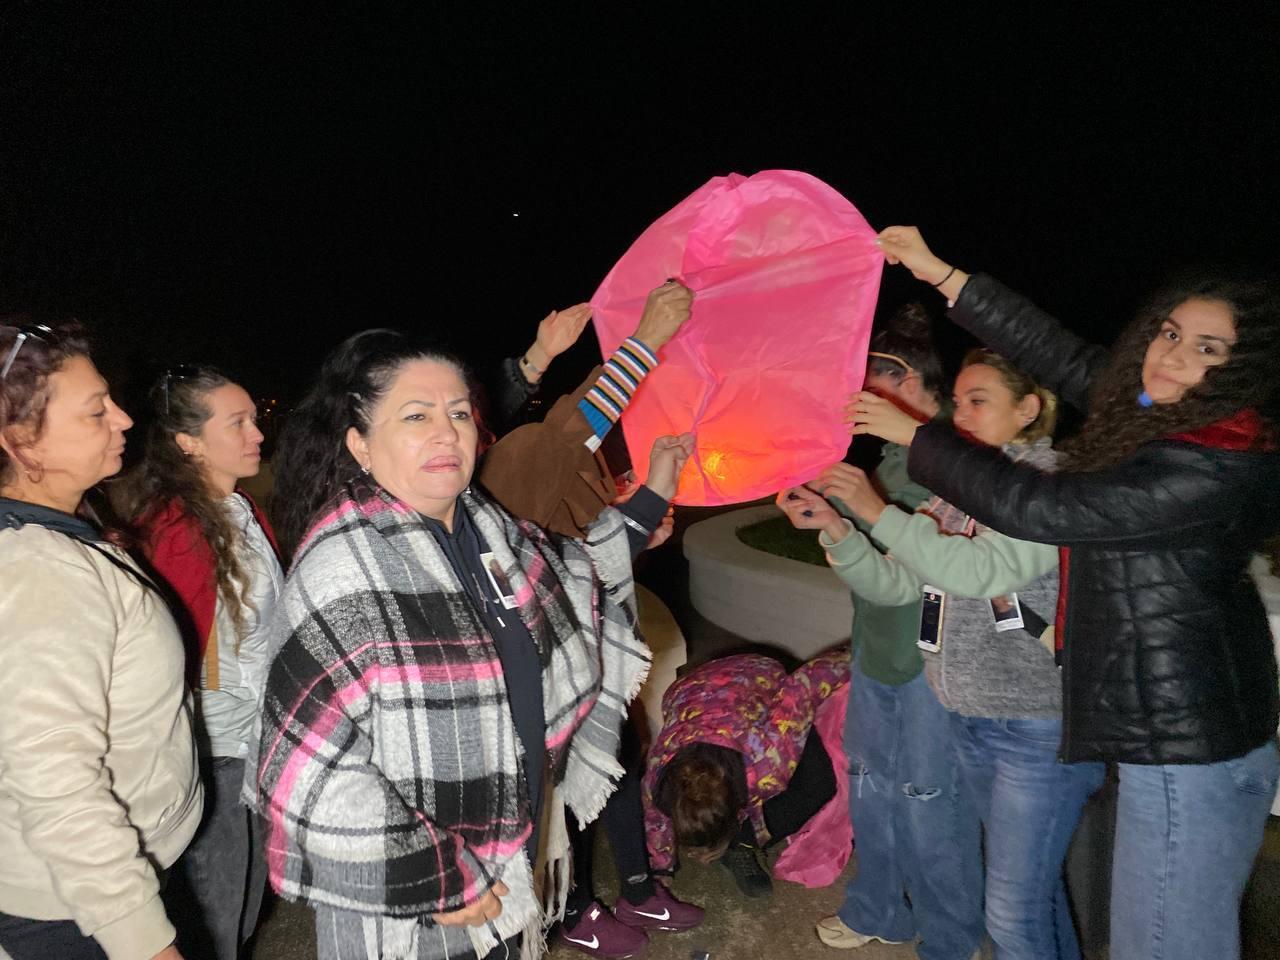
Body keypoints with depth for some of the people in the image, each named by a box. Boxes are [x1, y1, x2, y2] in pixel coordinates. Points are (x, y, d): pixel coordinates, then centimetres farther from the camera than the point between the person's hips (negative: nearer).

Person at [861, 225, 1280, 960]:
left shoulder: (1215, 467, -24)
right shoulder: (1161, 419, 3)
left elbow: (1034, 507, -24)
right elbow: (1057, 351, 5)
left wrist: (914, 435, -14)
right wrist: (940, 273, 5)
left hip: (1186, 749, -9)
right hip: (1176, 734, 10)